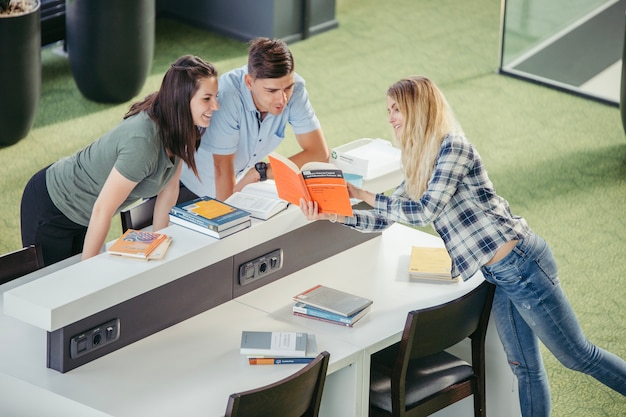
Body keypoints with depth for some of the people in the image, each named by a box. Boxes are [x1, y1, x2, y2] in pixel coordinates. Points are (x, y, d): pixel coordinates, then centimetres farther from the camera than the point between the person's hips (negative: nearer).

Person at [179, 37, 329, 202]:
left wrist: (261, 172, -23)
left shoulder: (295, 87, -20)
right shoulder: (227, 95, -33)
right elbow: (222, 168, -26)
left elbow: (319, 153, -18)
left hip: (240, 183, 4)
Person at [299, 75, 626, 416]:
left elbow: (426, 211, -20)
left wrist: (364, 195, -13)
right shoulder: (419, 167, 15)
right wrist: (332, 214, 4)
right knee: (524, 368, 13)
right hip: (497, 277, 9)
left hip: (520, 262, -9)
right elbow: (384, 219, 17)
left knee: (577, 355, 0)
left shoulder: (452, 146, -13)